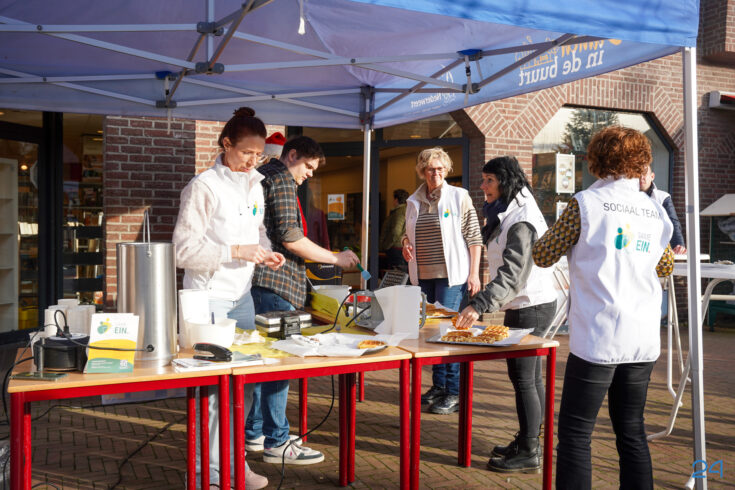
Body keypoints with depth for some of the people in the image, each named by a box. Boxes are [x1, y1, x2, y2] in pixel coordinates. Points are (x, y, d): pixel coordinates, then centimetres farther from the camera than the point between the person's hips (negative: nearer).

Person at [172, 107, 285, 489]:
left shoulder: (254, 185, 11)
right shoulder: (203, 187, -11)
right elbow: (184, 249, -14)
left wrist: (265, 253, 4)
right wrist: (236, 251, -20)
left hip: (242, 296, 7)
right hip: (209, 298, -7)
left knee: (243, 385, 11)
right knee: (213, 388, -3)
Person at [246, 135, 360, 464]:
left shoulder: (262, 176, 23)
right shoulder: (281, 179, -9)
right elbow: (290, 238, -17)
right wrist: (335, 258, -9)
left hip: (262, 282, 11)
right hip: (275, 283, -11)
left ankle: (255, 433, 23)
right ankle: (276, 443, 1)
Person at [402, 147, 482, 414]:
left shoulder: (459, 196, -2)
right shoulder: (413, 202, 11)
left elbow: (474, 237, -3)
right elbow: (408, 234, 24)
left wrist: (474, 273, -9)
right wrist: (406, 244, 0)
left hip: (451, 274, -5)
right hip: (423, 275, 5)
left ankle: (454, 392, 3)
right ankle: (438, 386, 22)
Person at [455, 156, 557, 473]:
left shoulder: (521, 221, -20)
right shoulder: (506, 215, 13)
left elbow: (513, 273, -29)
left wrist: (479, 305, -36)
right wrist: (482, 303, 17)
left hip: (531, 307, -10)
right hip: (524, 305, 10)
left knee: (523, 378, -4)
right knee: (529, 377, 15)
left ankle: (528, 454, 5)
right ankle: (527, 443, 25)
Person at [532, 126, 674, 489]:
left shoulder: (586, 203, -8)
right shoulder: (655, 211, 8)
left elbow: (542, 256, -2)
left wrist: (560, 230, 16)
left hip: (598, 339, -6)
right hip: (644, 340, 6)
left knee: (575, 433, 1)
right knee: (632, 431, 16)